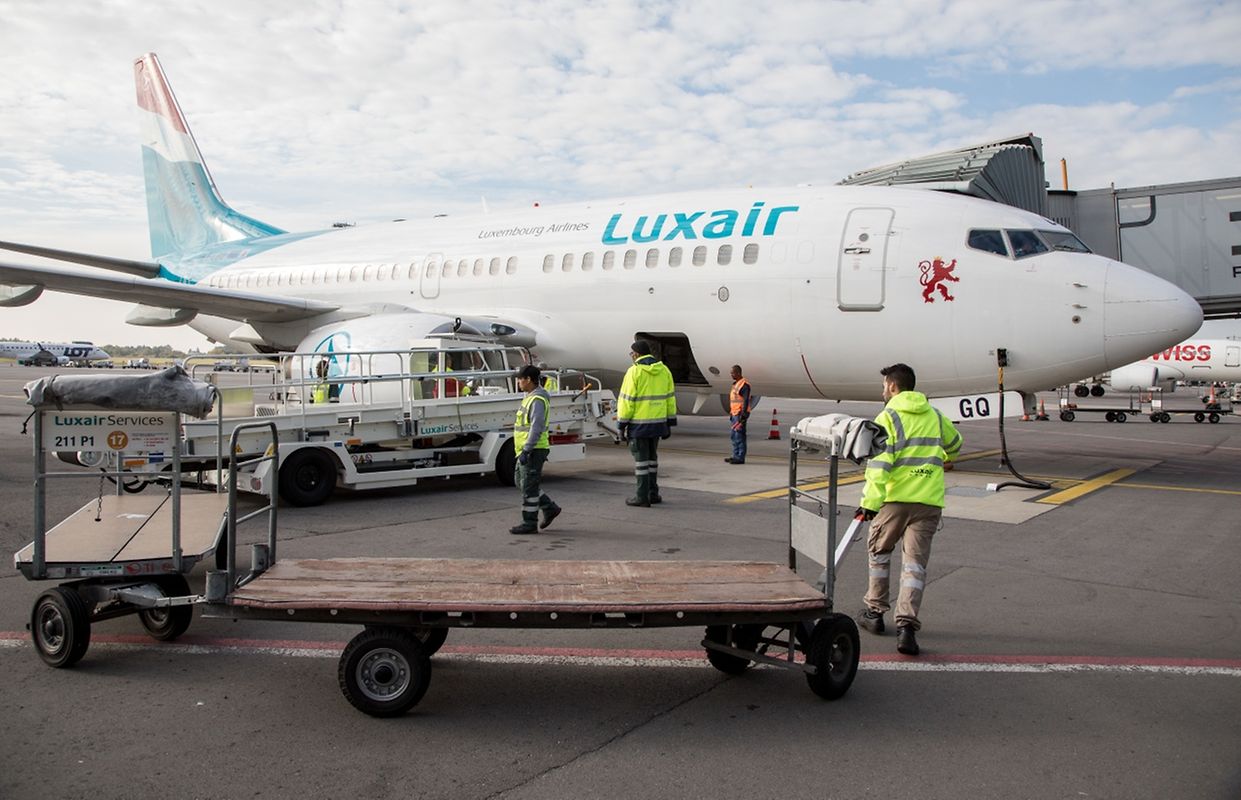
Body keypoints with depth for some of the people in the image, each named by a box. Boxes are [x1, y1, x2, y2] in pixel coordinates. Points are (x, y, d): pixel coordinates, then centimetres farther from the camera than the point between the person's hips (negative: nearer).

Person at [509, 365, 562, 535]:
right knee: (521, 482, 16)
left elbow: (537, 427, -24)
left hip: (533, 451, -10)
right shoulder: (530, 397, 16)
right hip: (527, 450, 10)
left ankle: (529, 523, 5)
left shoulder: (537, 399, -17)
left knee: (528, 487, -3)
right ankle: (550, 508, 21)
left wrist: (526, 451, -26)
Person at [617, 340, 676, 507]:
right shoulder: (664, 370, 6)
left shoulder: (634, 372, -12)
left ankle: (643, 497, 3)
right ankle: (653, 494, 22)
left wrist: (622, 425, -7)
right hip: (658, 422, 6)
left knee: (641, 459, 1)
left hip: (638, 424, -6)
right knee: (651, 457, 18)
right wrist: (669, 423, 15)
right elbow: (670, 398, 9)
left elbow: (626, 400, -13)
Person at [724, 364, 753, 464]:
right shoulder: (735, 384, 18)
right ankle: (736, 456, 17)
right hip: (734, 413, 10)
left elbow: (746, 401, -18)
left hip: (740, 414, -10)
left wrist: (743, 415, -22)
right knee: (734, 436, 12)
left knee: (739, 435, -9)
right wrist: (731, 413, 21)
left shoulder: (744, 385, -13)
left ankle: (740, 457, -7)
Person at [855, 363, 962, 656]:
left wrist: (869, 502, -19)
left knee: (878, 551, 17)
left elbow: (879, 463, -16)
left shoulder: (888, 417, -4)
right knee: (915, 562, 2)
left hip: (895, 497, -4)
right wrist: (947, 458, 58)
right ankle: (907, 626, -9)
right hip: (929, 500, 4)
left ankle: (875, 612, 26)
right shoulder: (934, 416, 15)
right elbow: (955, 442, 36)